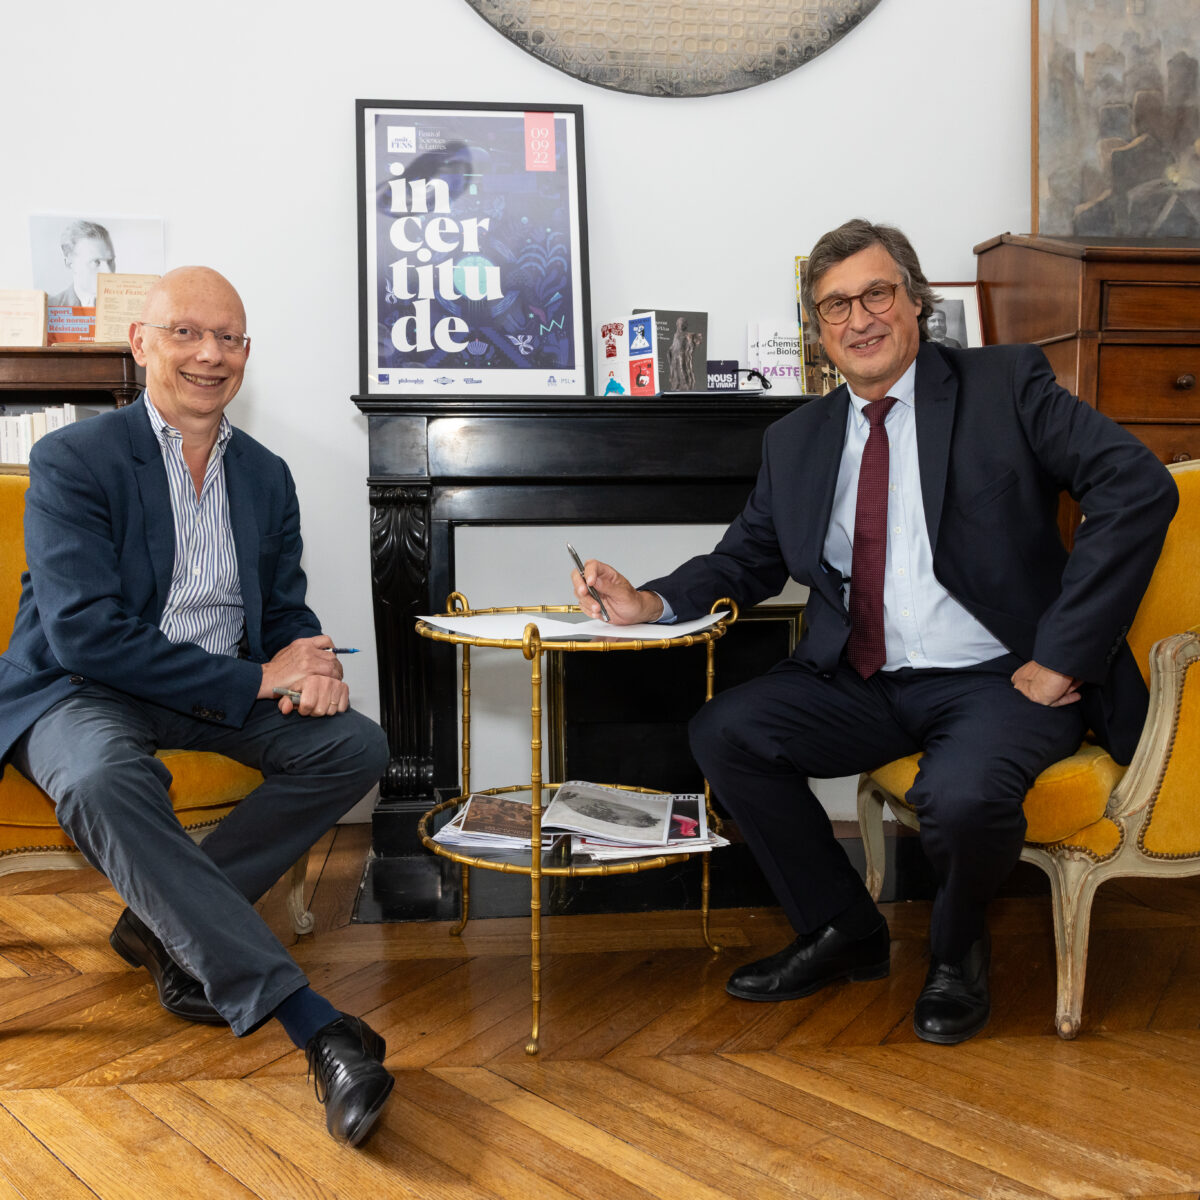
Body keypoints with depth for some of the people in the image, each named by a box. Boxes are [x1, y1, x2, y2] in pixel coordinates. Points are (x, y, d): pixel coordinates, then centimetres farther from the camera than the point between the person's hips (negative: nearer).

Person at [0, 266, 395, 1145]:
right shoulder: (72, 461, -8)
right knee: (107, 782, -38)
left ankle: (167, 925, -8)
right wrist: (254, 678, -22)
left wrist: (312, 664, -14)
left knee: (357, 744, -18)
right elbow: (84, 633, -18)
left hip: (228, 693, 5)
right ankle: (312, 1024, -38)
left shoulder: (266, 475, 9)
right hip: (83, 689, -5)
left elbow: (285, 610, 12)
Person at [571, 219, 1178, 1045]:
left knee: (962, 793, -33)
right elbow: (748, 558, 16)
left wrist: (1061, 656, -18)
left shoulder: (1005, 383, -3)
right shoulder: (797, 440, 11)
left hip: (999, 680, -4)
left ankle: (957, 949, 6)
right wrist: (650, 602, -6)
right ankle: (846, 931, 8)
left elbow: (1139, 488, -12)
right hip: (862, 686, 5)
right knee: (724, 731, -13)